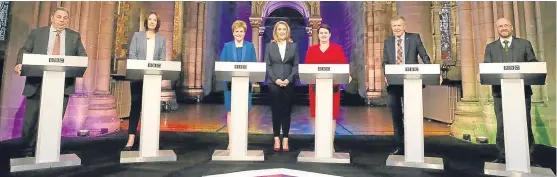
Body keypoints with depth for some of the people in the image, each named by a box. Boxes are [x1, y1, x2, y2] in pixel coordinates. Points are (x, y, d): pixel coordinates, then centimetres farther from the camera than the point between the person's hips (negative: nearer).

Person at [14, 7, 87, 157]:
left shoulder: (74, 36, 12)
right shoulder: (37, 32, 11)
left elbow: (82, 56, 7)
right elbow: (25, 50, 8)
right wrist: (19, 64, -12)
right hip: (38, 81, 0)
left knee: (56, 119, 3)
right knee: (31, 118, 7)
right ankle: (28, 150, 24)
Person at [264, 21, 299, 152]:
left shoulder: (293, 46, 9)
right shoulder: (269, 46, 7)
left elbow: (296, 65, 4)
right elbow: (267, 65, 2)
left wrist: (289, 79, -10)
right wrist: (275, 79, -11)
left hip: (289, 83, 1)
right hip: (274, 83, -1)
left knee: (286, 111, 3)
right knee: (276, 111, 1)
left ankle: (285, 140, 10)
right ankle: (276, 139, 10)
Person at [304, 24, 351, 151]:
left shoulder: (338, 48, 8)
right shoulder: (312, 49, 11)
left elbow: (343, 65, 0)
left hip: (332, 85, -1)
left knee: (332, 114, 1)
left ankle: (331, 143, 9)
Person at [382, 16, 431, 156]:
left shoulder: (414, 38, 4)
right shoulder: (387, 42, 11)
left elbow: (424, 56, 3)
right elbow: (385, 62, 9)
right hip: (393, 82, 3)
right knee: (396, 115, 7)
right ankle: (399, 145, 17)